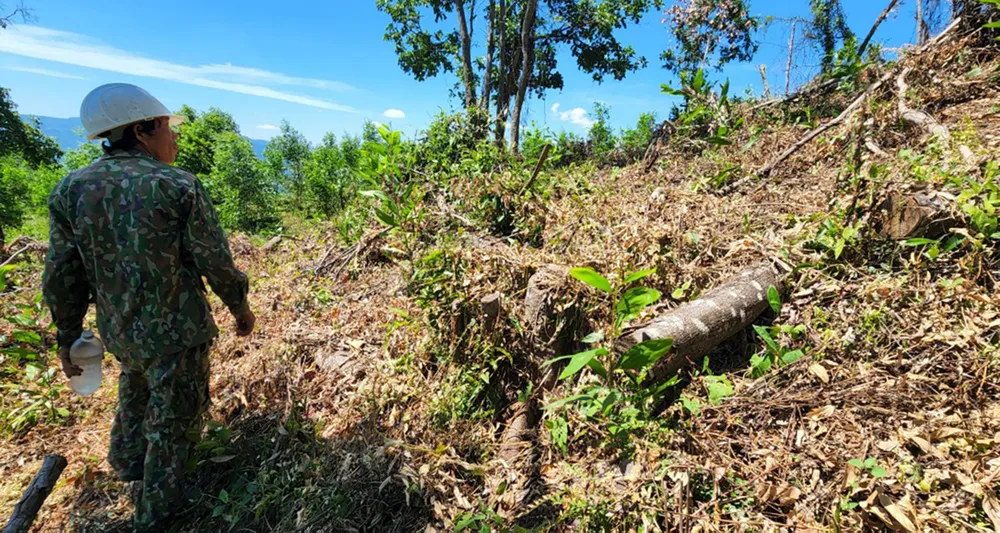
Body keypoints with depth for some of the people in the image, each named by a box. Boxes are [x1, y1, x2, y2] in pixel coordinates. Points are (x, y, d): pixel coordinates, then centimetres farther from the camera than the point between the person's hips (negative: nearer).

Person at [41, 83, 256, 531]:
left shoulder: (70, 190, -5)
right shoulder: (179, 187, -19)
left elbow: (61, 279, 0)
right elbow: (217, 264, -14)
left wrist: (67, 338, 12)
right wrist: (241, 308, 2)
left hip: (120, 330, 5)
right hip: (177, 331, -5)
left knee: (135, 393, 32)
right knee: (174, 415, 13)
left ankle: (127, 463, 56)